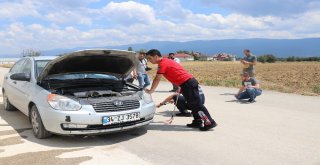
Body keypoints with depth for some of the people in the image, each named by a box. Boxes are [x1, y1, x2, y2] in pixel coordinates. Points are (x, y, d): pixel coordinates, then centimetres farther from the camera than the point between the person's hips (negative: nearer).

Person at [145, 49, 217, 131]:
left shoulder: (163, 63, -10)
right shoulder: (165, 61, 20)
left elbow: (157, 79, -10)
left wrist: (150, 91, 1)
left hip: (187, 83, -10)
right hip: (189, 82, 10)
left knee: (196, 104, -6)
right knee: (192, 104, 16)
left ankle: (210, 123, -2)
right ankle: (197, 122, 24)